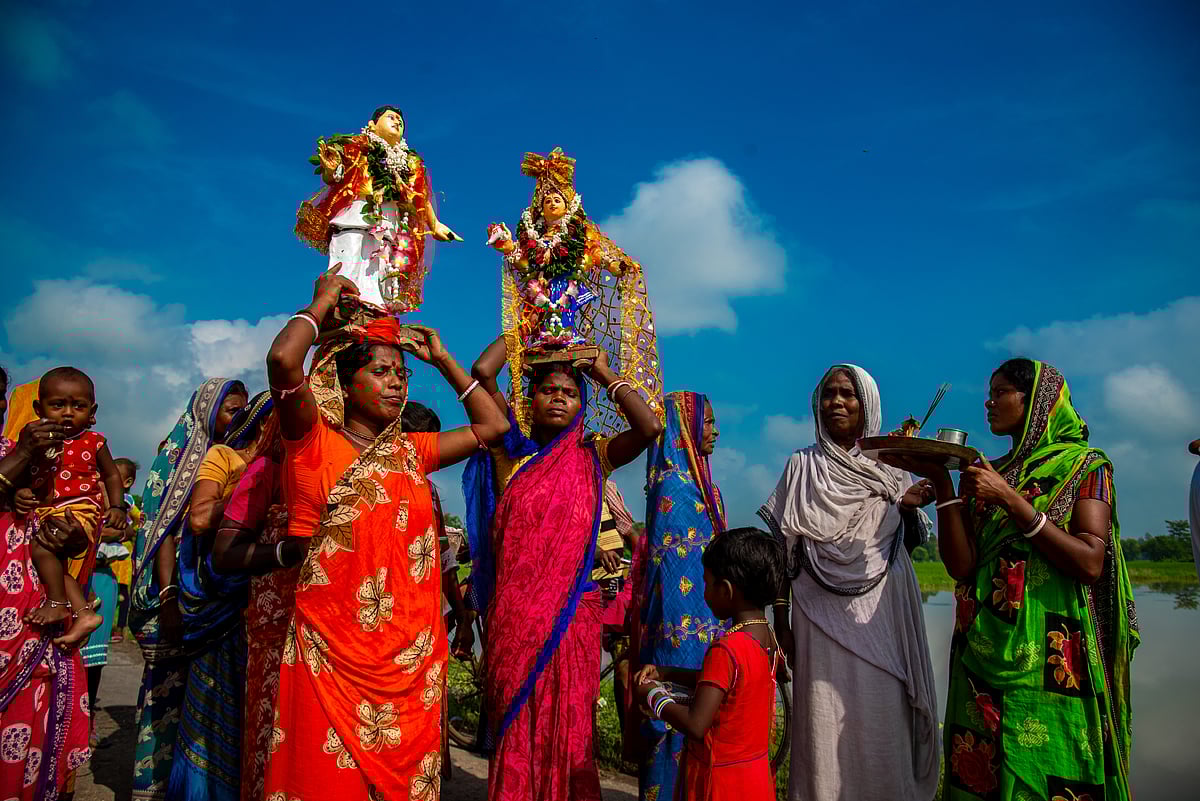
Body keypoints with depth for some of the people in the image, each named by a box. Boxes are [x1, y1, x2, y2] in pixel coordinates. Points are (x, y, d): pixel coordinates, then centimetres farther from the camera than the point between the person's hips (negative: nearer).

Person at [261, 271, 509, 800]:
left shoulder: (409, 452, 12)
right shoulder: (314, 443, -3)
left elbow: (492, 426, 17)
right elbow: (282, 360, -20)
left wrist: (441, 360, 17)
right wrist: (322, 302, -4)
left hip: (411, 657, 5)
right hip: (333, 655, -5)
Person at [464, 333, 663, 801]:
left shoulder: (592, 458, 6)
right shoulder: (513, 451, 3)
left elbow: (650, 427, -11)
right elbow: (482, 372, -7)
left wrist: (606, 374, 0)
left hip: (574, 609, 0)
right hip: (513, 611, 0)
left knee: (567, 724, 7)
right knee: (515, 726, 9)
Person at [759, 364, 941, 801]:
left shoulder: (891, 466, 10)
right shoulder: (803, 465, 5)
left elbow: (913, 540, 11)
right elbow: (783, 547, 4)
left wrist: (910, 507, -10)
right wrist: (780, 621, -1)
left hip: (882, 613, 1)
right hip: (822, 614, -1)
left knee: (883, 721, 0)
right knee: (826, 727, -2)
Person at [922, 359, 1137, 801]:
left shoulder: (1083, 465, 1)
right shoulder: (986, 475, 12)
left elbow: (1090, 563, -14)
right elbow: (961, 565, 0)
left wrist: (1010, 499, -16)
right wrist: (942, 483, -8)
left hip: (1049, 661, -4)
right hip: (982, 655, 4)